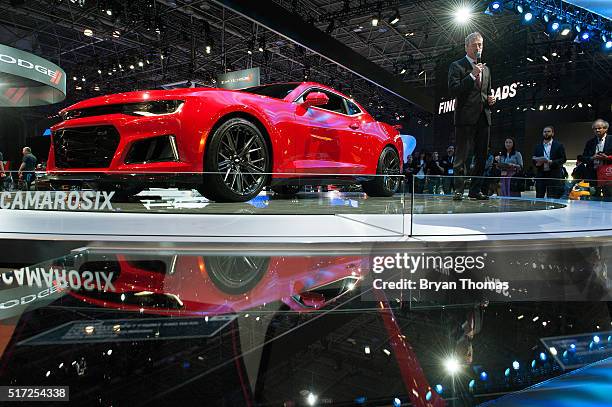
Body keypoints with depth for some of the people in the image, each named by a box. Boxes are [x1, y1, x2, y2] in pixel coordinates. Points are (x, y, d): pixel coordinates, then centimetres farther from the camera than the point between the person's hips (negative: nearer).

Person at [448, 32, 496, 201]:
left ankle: (475, 190, 13)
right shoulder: (457, 66, 2)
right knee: (462, 157, -6)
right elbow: (453, 90, -12)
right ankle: (458, 190, -1)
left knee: (481, 157, 7)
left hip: (483, 118, 7)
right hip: (466, 118, -7)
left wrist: (490, 100, 8)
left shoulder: (486, 69, 22)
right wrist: (472, 75, -16)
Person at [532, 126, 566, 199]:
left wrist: (551, 162, -16)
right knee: (539, 198, 2)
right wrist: (537, 163, -7)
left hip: (554, 176, -3)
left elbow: (563, 159, -1)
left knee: (552, 199, -6)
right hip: (540, 175, 3)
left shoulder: (558, 145, 7)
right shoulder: (538, 147, 17)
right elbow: (534, 160, 16)